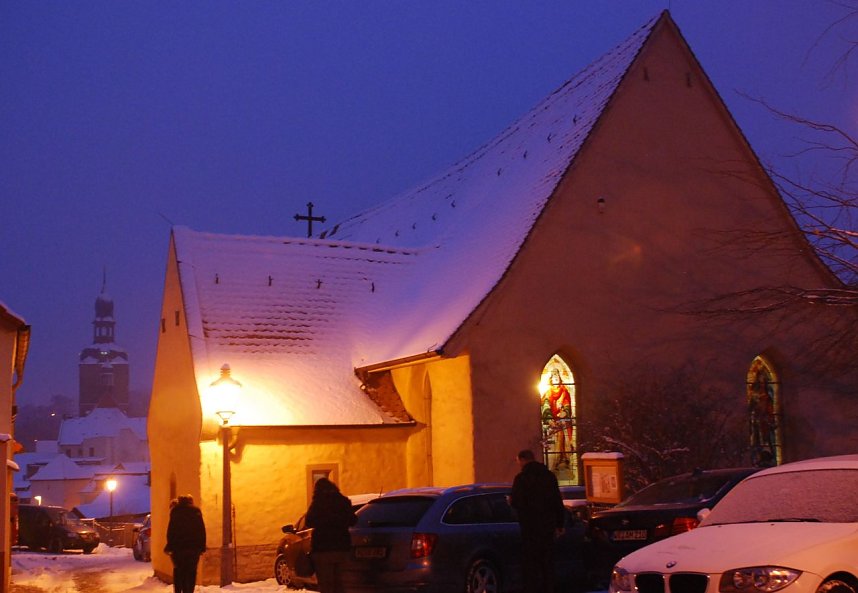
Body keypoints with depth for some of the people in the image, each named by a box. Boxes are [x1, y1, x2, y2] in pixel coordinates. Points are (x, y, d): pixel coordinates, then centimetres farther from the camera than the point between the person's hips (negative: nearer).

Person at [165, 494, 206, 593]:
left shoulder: (175, 511, 2)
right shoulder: (196, 512, 7)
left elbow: (171, 530, -4)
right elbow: (202, 531, 5)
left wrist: (170, 546, -1)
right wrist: (202, 547, 7)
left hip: (178, 547, -1)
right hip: (194, 547, 1)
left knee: (178, 572, 7)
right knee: (191, 572, 5)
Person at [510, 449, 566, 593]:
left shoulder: (522, 478, -11)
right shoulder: (549, 476, 9)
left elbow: (516, 503, -14)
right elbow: (558, 502, 11)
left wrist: (511, 500, 9)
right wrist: (559, 524, 16)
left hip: (531, 526, -6)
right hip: (548, 525, 6)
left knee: (530, 561, 0)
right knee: (547, 561, 14)